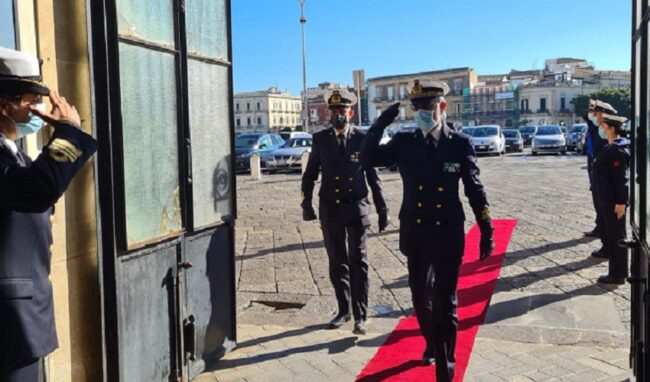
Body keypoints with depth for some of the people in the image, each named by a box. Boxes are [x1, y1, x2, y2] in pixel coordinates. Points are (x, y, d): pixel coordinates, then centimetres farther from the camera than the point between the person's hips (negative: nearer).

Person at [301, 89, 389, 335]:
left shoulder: (362, 139, -3)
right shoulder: (320, 139, 2)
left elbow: (373, 175, 2)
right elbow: (310, 174, 7)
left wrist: (382, 209, 3)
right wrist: (306, 203, -5)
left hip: (356, 208, -2)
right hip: (330, 209, 3)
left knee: (358, 262, -2)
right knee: (337, 263, 12)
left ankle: (360, 316, 5)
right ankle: (344, 310, 26)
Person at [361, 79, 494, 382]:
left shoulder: (460, 143, -5)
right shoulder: (403, 142, -1)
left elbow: (475, 190, -1)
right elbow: (367, 160, -8)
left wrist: (486, 231, -1)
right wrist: (380, 125, -18)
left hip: (448, 236, -2)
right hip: (415, 235, 3)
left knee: (445, 302, 5)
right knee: (421, 296, 18)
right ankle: (432, 344, 44)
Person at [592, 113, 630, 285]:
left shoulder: (617, 150, -17)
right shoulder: (611, 148, 13)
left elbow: (623, 178, -21)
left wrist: (621, 201, -22)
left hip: (614, 202, -10)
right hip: (607, 200, 10)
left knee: (617, 236, -2)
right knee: (611, 235, 15)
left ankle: (618, 274, 6)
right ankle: (616, 272, 24)